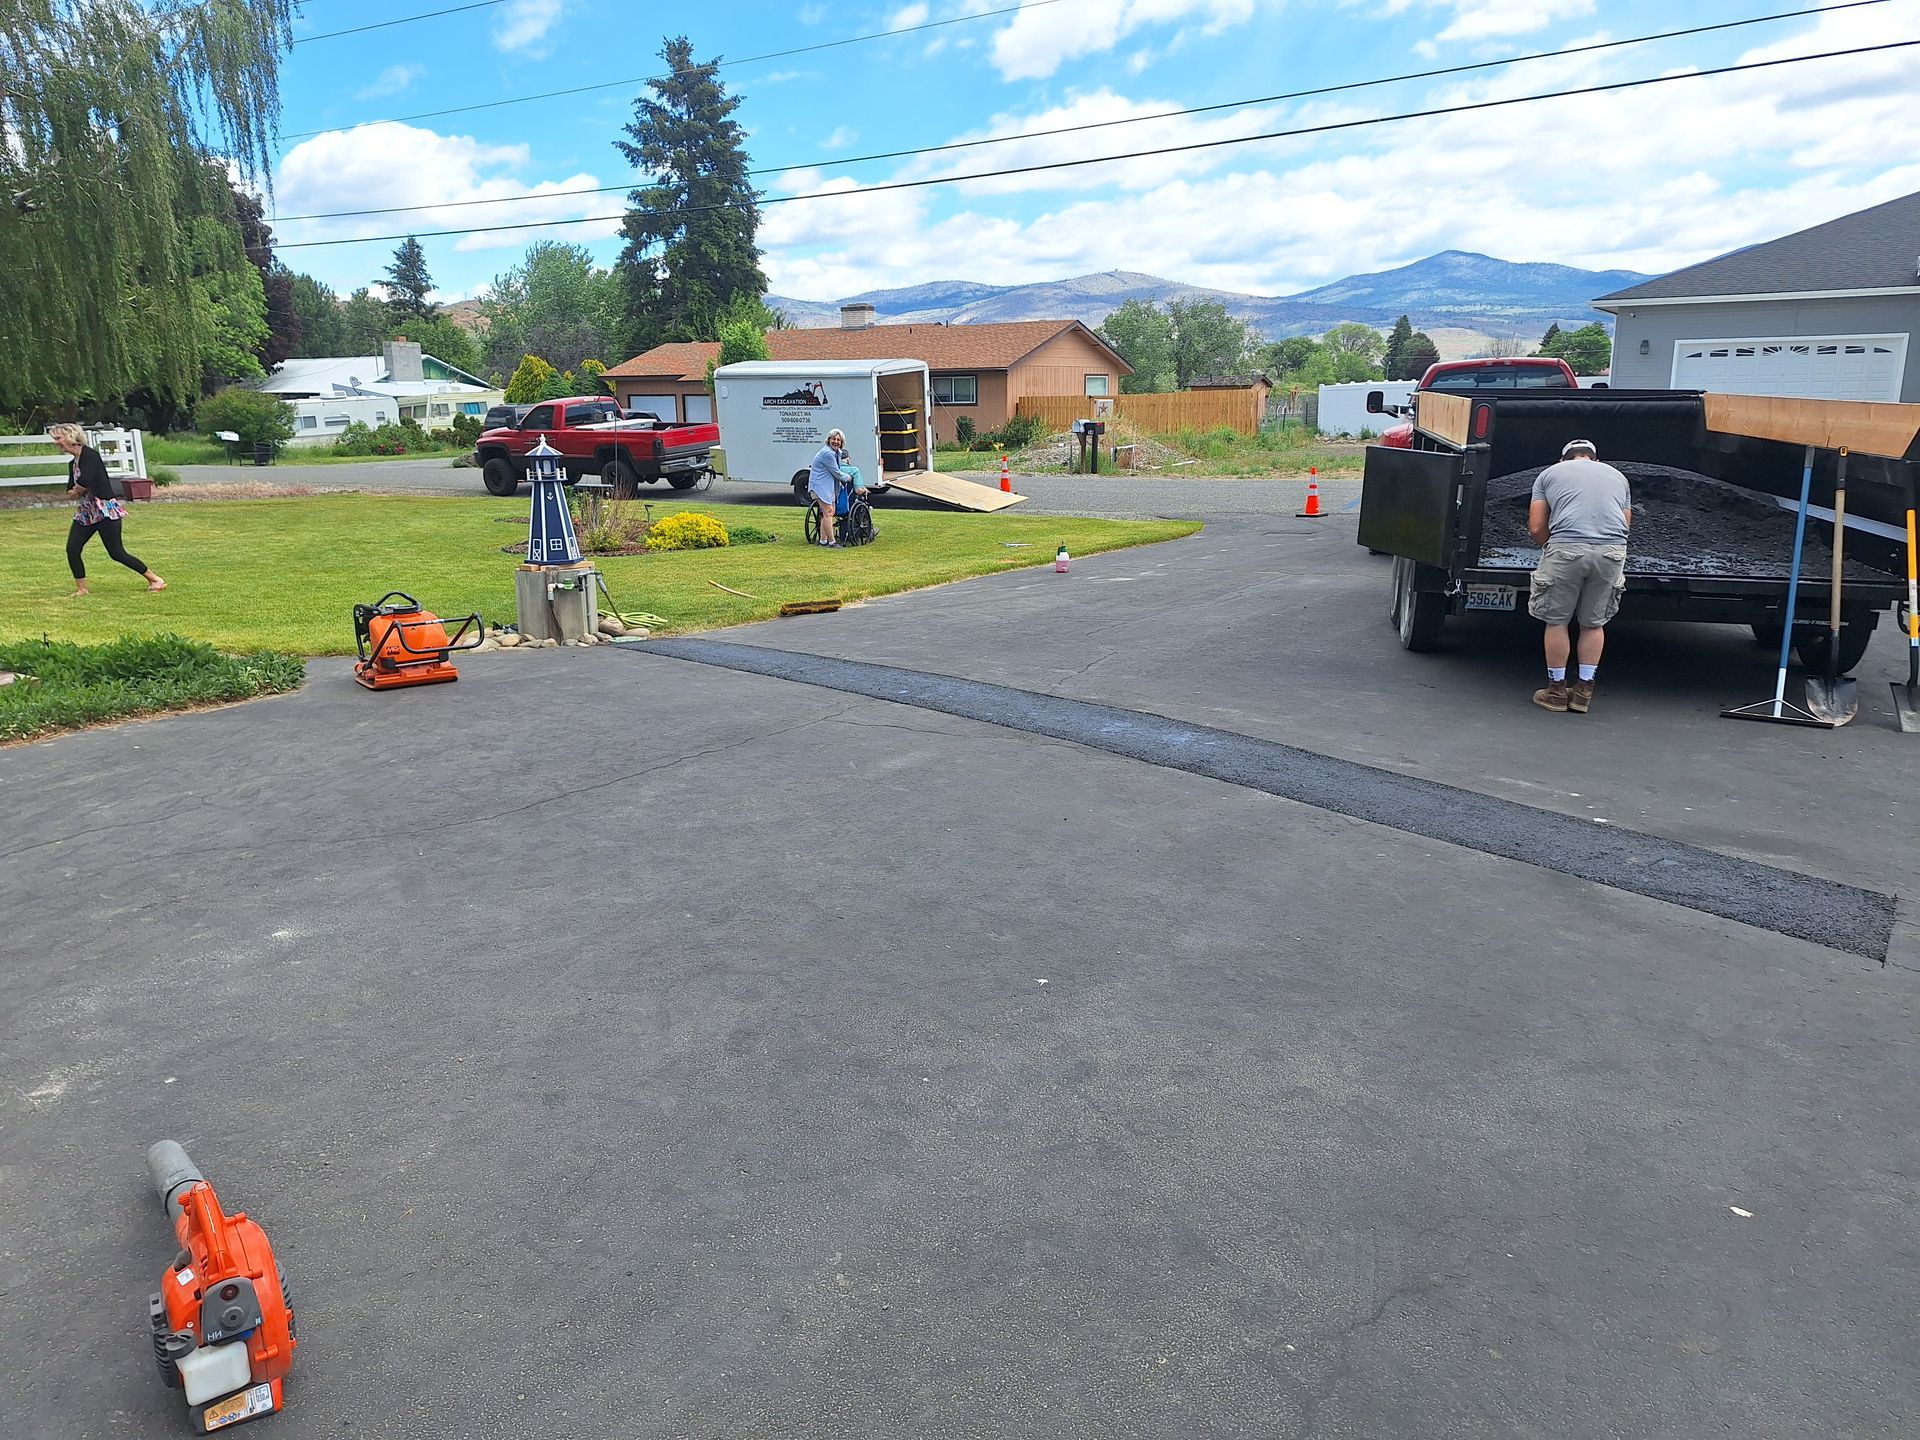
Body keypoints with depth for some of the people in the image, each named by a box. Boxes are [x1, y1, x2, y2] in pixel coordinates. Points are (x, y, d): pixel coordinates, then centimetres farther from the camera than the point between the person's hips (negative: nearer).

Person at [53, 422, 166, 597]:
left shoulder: (90, 455, -13)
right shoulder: (72, 463, 14)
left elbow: (85, 481, -26)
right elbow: (70, 492, 16)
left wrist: (76, 490, -4)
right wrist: (79, 491, -7)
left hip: (105, 510, -8)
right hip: (86, 512, 8)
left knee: (117, 553, -6)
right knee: (72, 549, -3)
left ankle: (155, 579, 6)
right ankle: (81, 589, 6)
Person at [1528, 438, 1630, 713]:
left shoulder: (1549, 474, 19)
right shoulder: (1618, 476, 29)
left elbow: (1536, 528, 12)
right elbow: (1626, 522, 25)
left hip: (1566, 548, -3)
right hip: (1613, 551, 3)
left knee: (1556, 621, 10)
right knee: (1594, 623, 15)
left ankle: (1556, 690, 16)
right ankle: (1583, 691, 20)